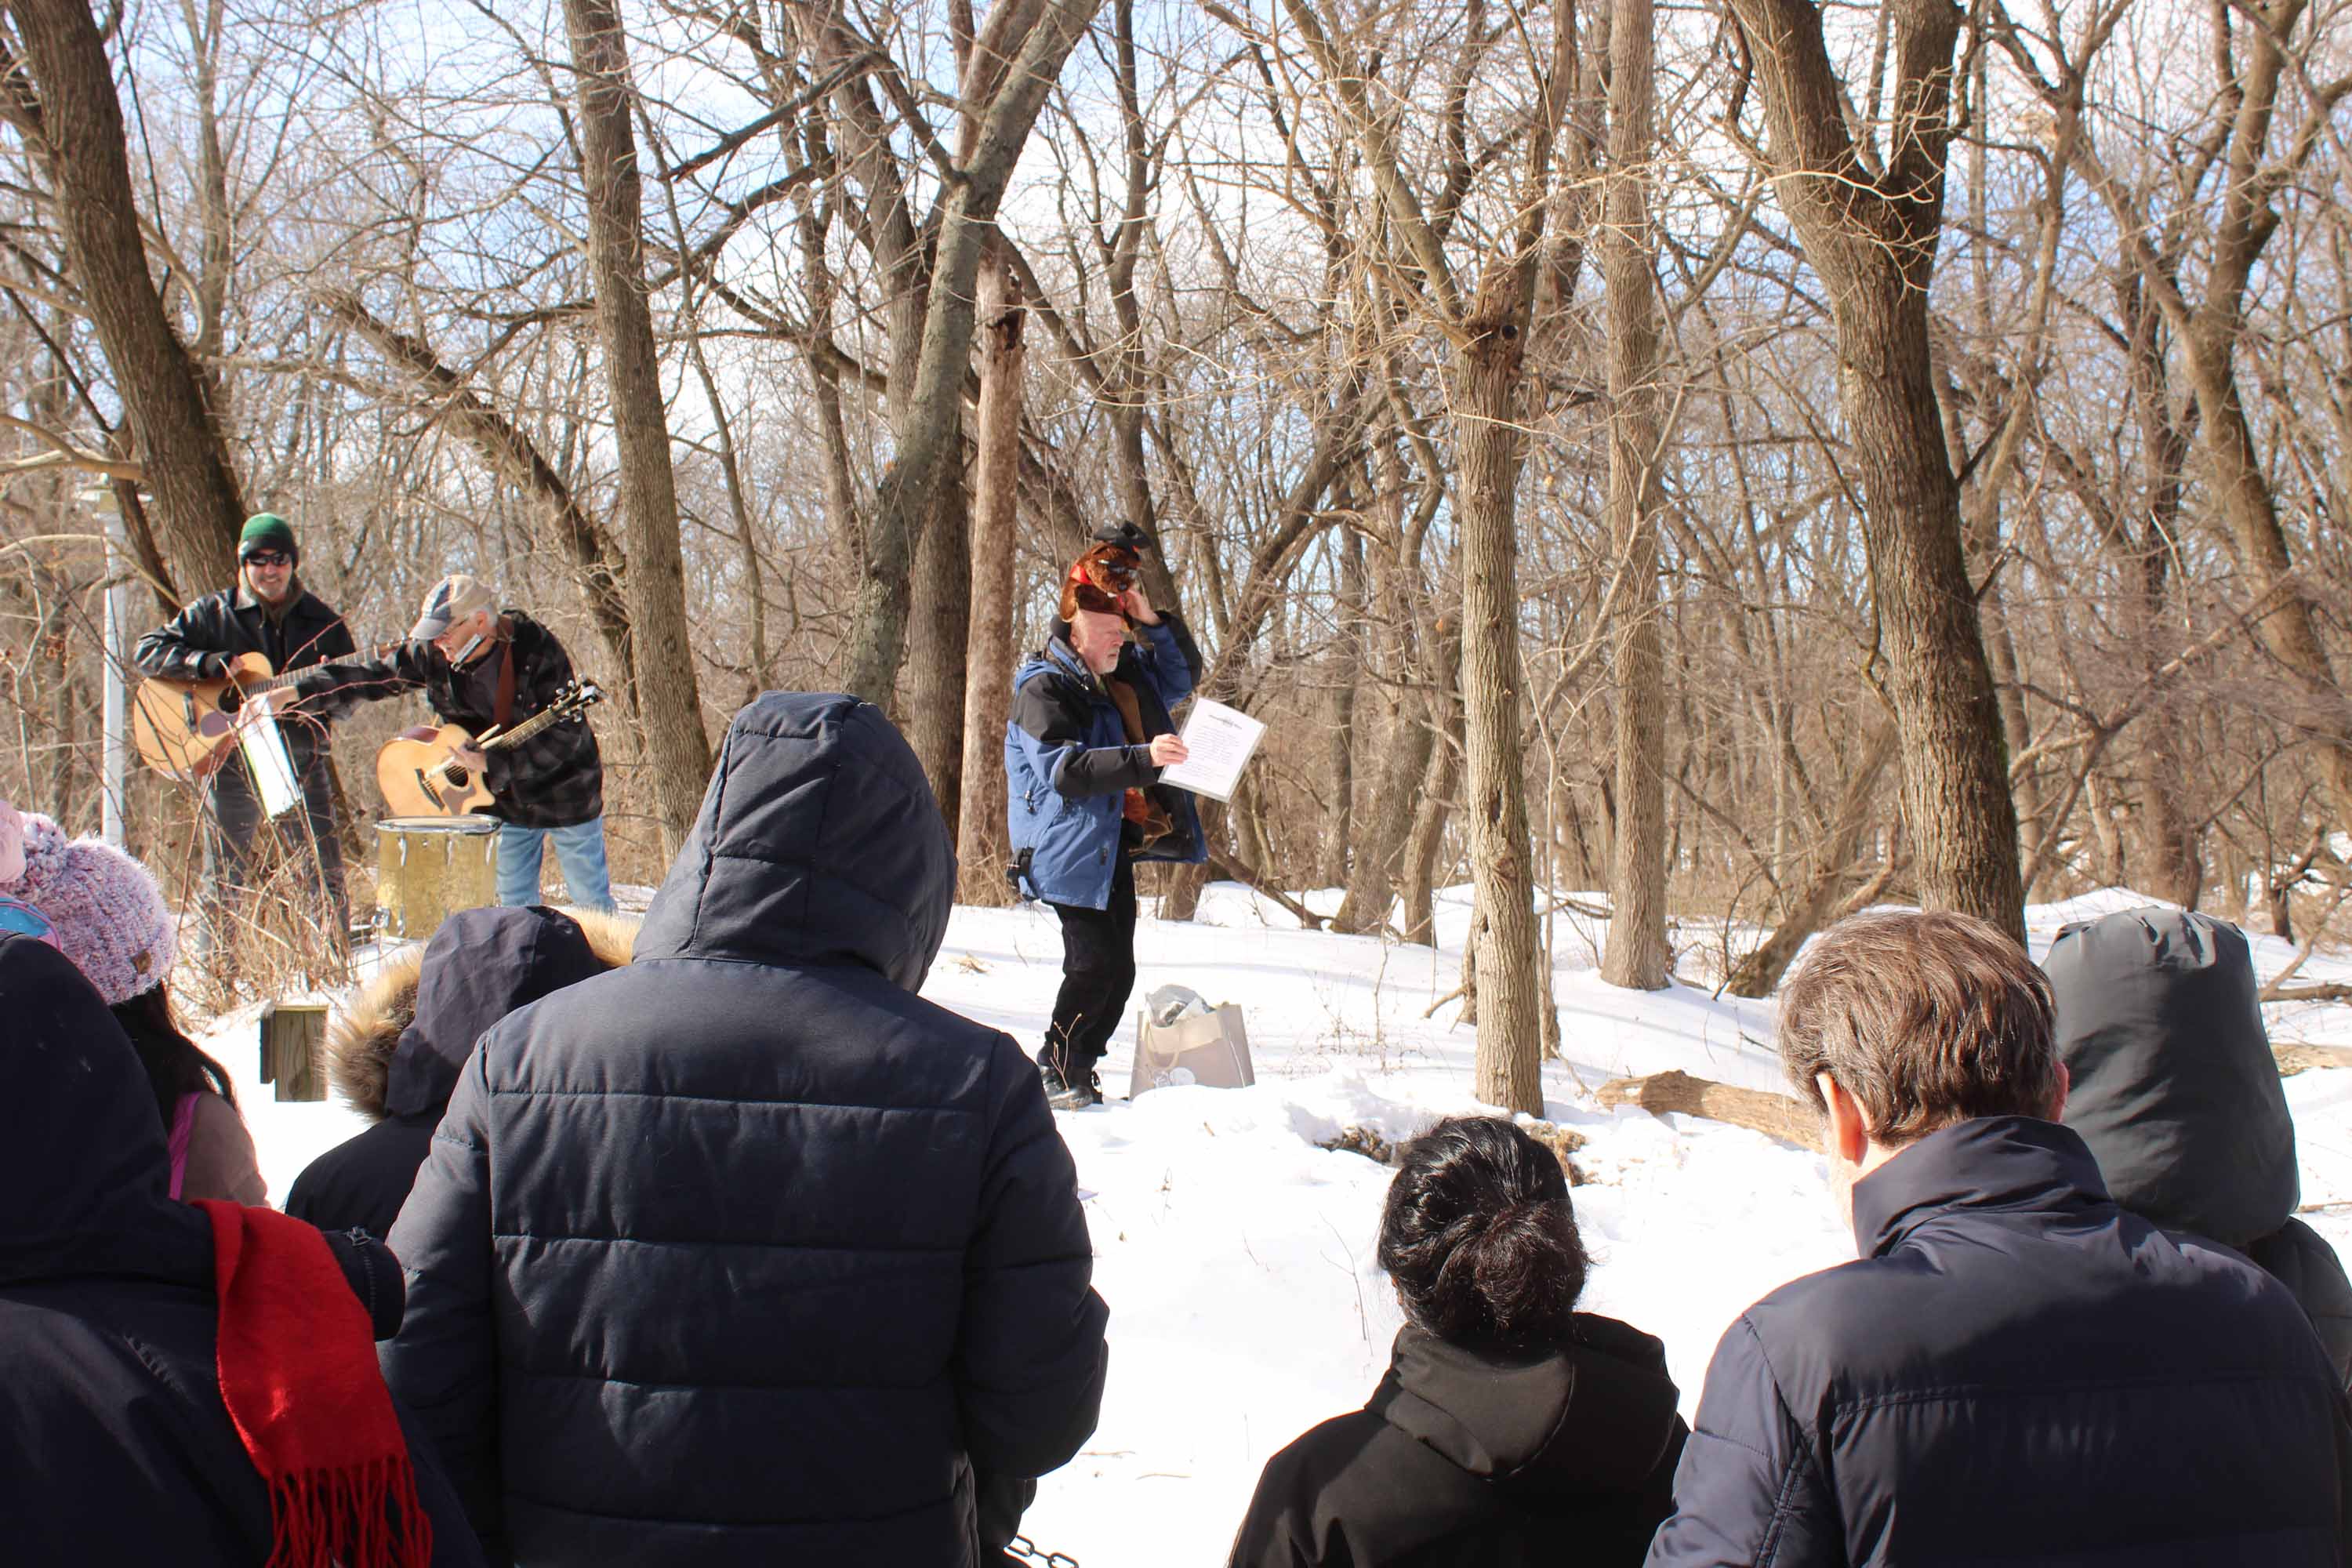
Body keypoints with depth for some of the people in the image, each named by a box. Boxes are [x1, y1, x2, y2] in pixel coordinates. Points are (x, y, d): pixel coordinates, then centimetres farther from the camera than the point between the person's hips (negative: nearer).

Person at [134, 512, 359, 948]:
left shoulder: (322, 621, 7)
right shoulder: (213, 614, 3)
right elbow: (148, 650, -1)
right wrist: (205, 663, -17)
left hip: (302, 760, 1)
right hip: (231, 762, -1)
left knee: (327, 877, -1)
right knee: (224, 883, 5)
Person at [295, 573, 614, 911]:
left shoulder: (537, 651, -25)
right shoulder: (432, 655, -9)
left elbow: (564, 736, -28)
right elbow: (370, 677, 0)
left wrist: (492, 763, -32)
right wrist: (295, 694, -6)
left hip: (563, 793, -5)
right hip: (505, 796, 5)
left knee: (590, 901, 2)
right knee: (514, 905, 9)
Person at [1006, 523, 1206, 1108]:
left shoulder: (1124, 675, 13)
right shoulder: (1043, 690, -13)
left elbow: (1182, 675, 21)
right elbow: (1065, 769, -24)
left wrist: (1152, 620, 3)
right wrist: (1142, 758, -35)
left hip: (1115, 845, 9)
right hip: (1070, 850, -9)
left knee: (1118, 970, 7)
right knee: (1094, 962, -14)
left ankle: (1079, 1070, 17)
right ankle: (1057, 1071, 1)